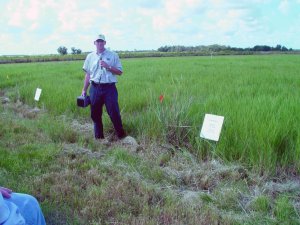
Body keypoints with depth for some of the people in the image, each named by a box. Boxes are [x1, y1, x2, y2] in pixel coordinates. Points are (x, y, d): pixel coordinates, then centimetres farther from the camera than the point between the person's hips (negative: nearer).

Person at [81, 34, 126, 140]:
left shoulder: (113, 55, 3)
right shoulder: (90, 56, 12)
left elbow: (120, 72, 2)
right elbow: (88, 74, 15)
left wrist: (108, 67, -13)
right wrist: (84, 90, 13)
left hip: (109, 88, -3)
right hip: (95, 88, 3)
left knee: (114, 113, -5)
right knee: (95, 114, 8)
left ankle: (121, 135, 8)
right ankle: (99, 137, 21)